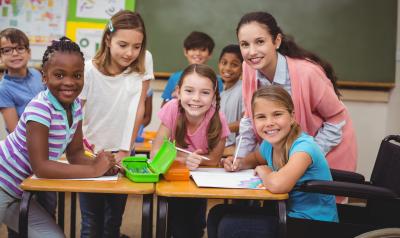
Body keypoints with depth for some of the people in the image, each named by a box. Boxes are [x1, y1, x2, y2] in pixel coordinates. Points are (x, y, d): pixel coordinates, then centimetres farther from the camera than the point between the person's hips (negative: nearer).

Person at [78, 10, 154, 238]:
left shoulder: (144, 61, -11)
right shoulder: (88, 70, -17)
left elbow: (138, 107, -6)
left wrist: (125, 151, -5)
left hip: (122, 151, 2)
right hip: (91, 152, -2)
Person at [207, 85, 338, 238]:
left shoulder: (303, 146, -23)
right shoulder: (269, 144, -1)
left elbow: (277, 185, -41)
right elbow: (256, 158, 25)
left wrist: (264, 172, -17)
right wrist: (238, 164, 3)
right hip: (288, 214, 7)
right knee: (218, 214, 4)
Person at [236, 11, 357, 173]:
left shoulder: (306, 72, -31)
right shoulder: (249, 68, -16)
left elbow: (336, 119, -18)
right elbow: (250, 118, -2)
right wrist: (240, 158, -10)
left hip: (330, 149, -4)